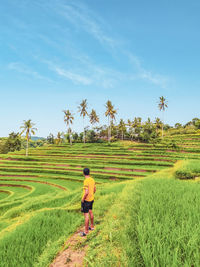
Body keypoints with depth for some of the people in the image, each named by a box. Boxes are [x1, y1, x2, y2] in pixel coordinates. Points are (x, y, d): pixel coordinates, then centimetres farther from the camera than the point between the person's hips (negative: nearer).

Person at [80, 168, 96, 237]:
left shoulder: (86, 181, -23)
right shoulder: (92, 180, 3)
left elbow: (86, 192, -27)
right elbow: (94, 190, 13)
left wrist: (83, 199, -15)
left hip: (86, 200, -9)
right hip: (91, 199, 9)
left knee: (86, 215, -1)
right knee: (90, 212, 22)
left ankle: (86, 231, 8)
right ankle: (92, 226, 38)